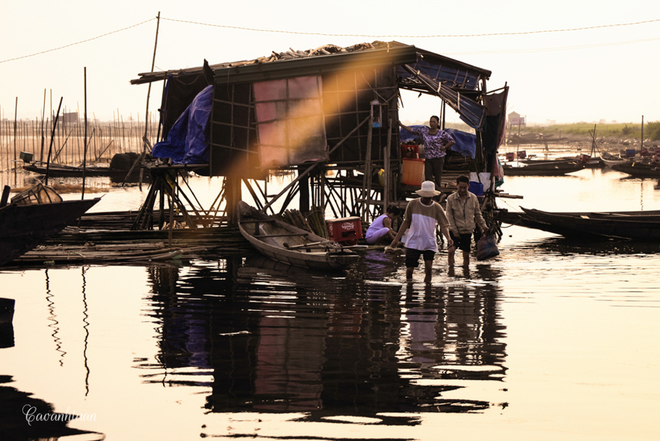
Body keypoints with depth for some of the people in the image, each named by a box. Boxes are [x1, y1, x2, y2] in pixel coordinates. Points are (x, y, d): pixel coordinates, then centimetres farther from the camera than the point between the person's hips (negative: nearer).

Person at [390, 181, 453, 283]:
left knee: (428, 268, -14)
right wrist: (396, 239, 8)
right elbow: (406, 222, 8)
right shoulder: (413, 204, 0)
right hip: (413, 243, 0)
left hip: (430, 244, 0)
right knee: (409, 269, -3)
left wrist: (448, 238, -24)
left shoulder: (437, 208, -1)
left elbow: (443, 225, -4)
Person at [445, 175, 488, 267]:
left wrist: (483, 226, 6)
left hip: (468, 231, 2)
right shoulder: (451, 198, -6)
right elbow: (449, 216, -5)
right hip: (455, 230, -2)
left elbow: (477, 214, 13)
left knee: (466, 255, 6)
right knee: (451, 251, -19)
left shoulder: (473, 198, 1)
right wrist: (455, 231, -10)